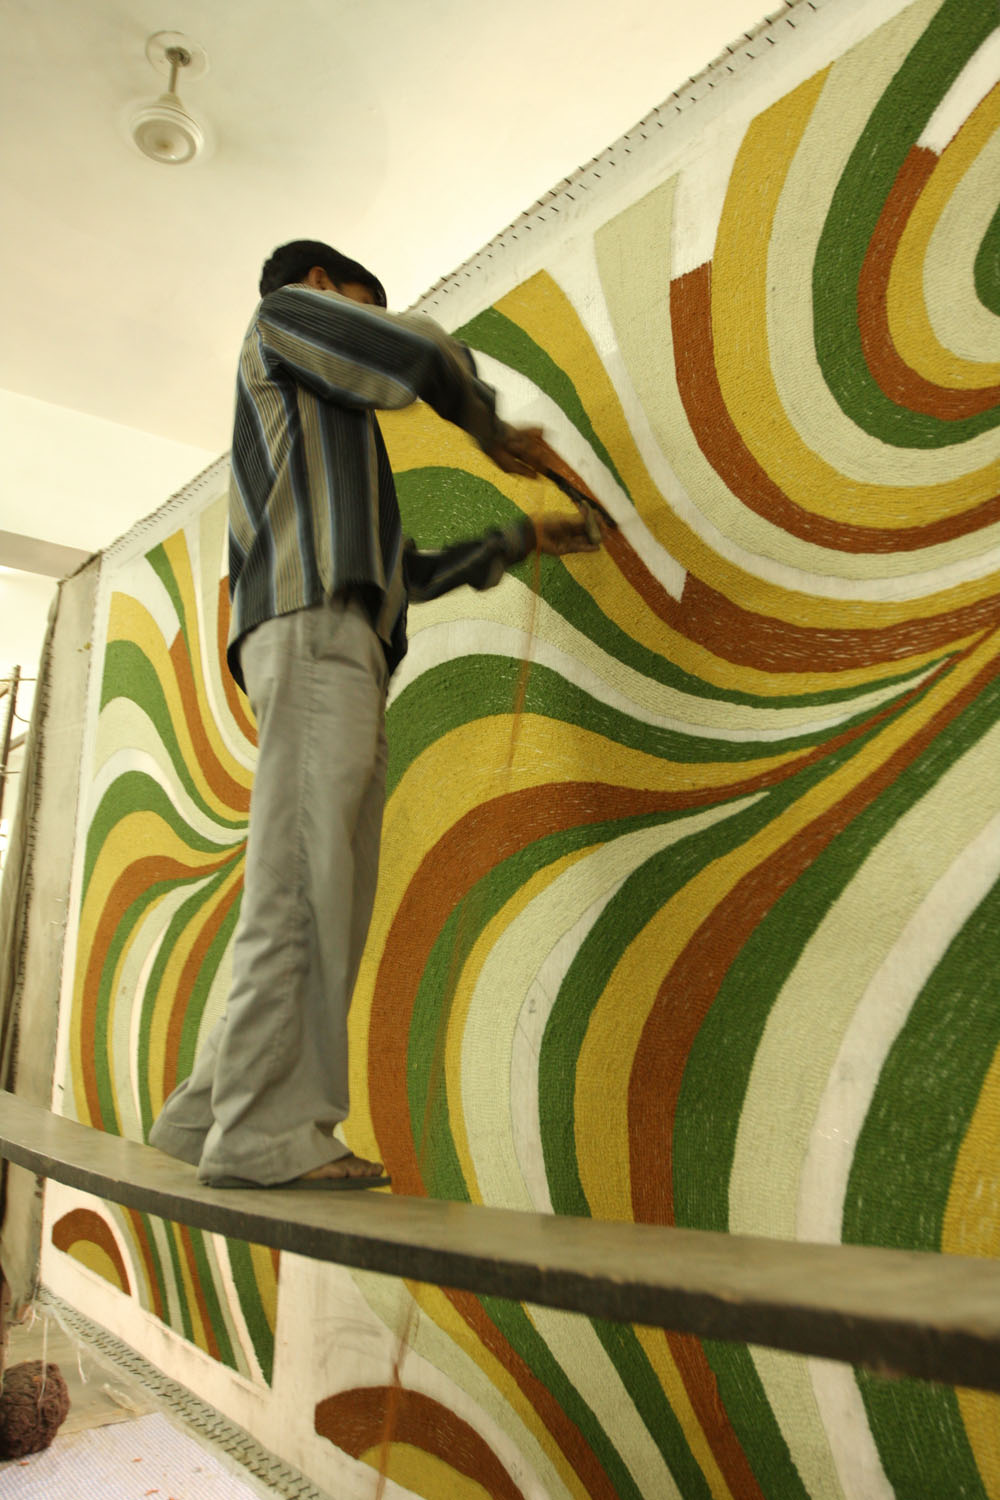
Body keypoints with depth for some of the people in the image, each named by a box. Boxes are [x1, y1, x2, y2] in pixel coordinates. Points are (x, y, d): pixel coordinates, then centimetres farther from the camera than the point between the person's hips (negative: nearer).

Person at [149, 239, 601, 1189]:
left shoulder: (328, 447, 40)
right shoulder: (283, 314, 18)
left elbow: (411, 574, 35)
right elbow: (424, 355, 1)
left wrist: (520, 541, 38)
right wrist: (491, 430, 20)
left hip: (347, 652, 9)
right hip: (315, 630, -9)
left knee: (329, 895, 0)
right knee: (301, 879, -17)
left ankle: (207, 1113, 2)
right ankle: (262, 1132, -18)